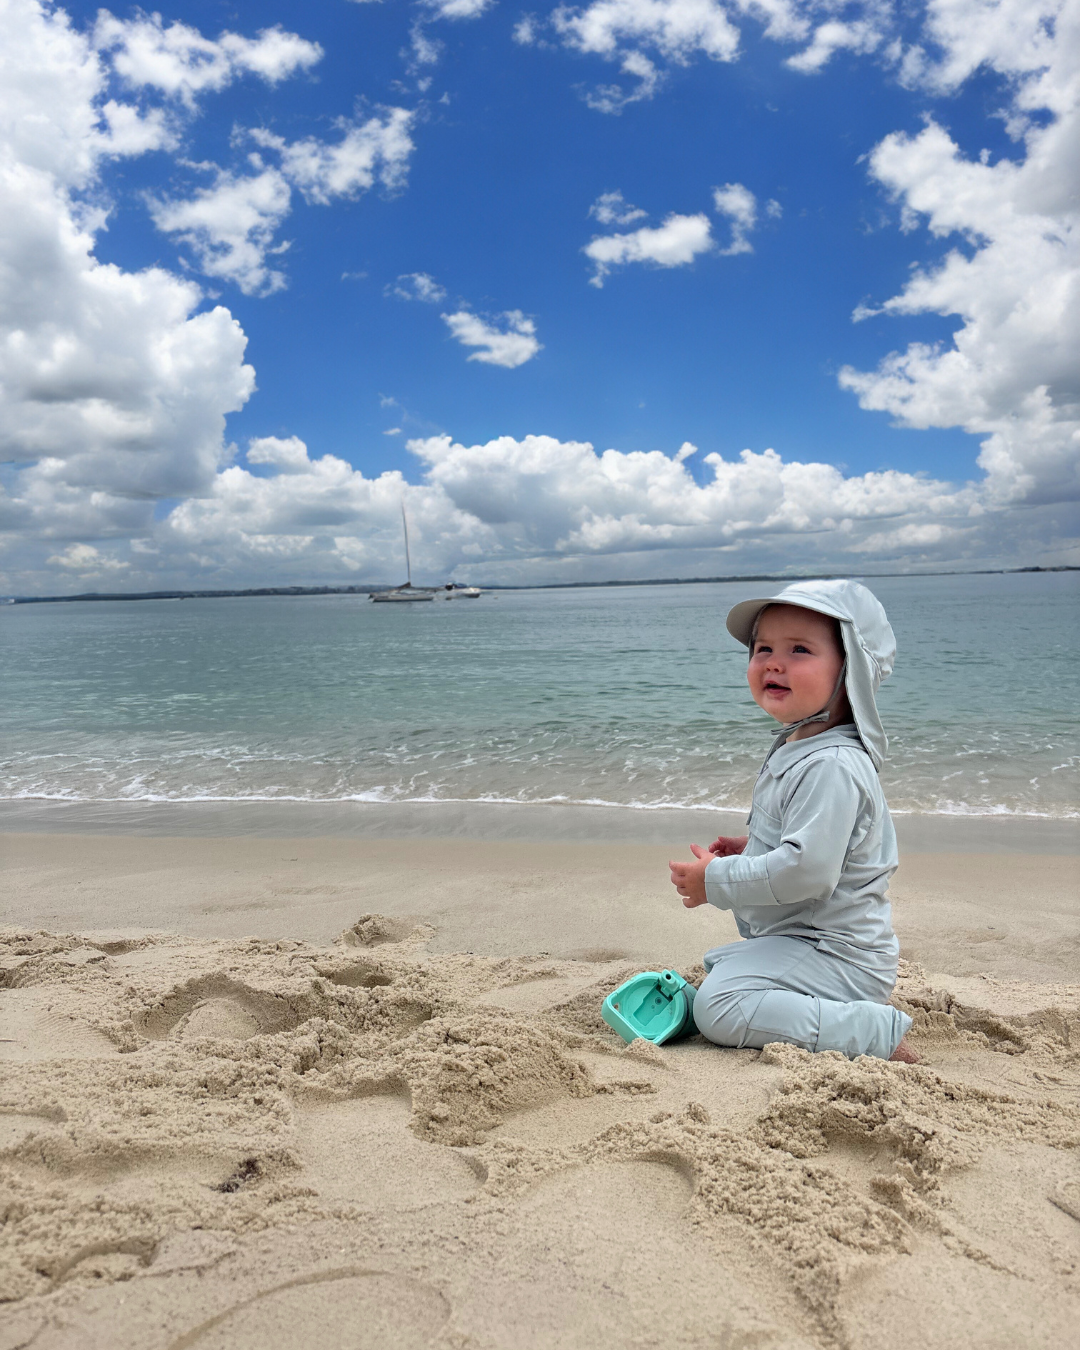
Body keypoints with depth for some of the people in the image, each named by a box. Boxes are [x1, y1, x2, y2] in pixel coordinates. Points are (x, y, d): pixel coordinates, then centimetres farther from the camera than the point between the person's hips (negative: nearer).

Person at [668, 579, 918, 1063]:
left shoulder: (832, 766, -26)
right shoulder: (795, 750, 8)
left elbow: (808, 870, -33)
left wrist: (716, 880, -21)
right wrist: (751, 851, 10)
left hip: (836, 956, -11)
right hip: (802, 938, 11)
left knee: (718, 1007, -25)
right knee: (716, 964, 33)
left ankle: (876, 1032, -18)